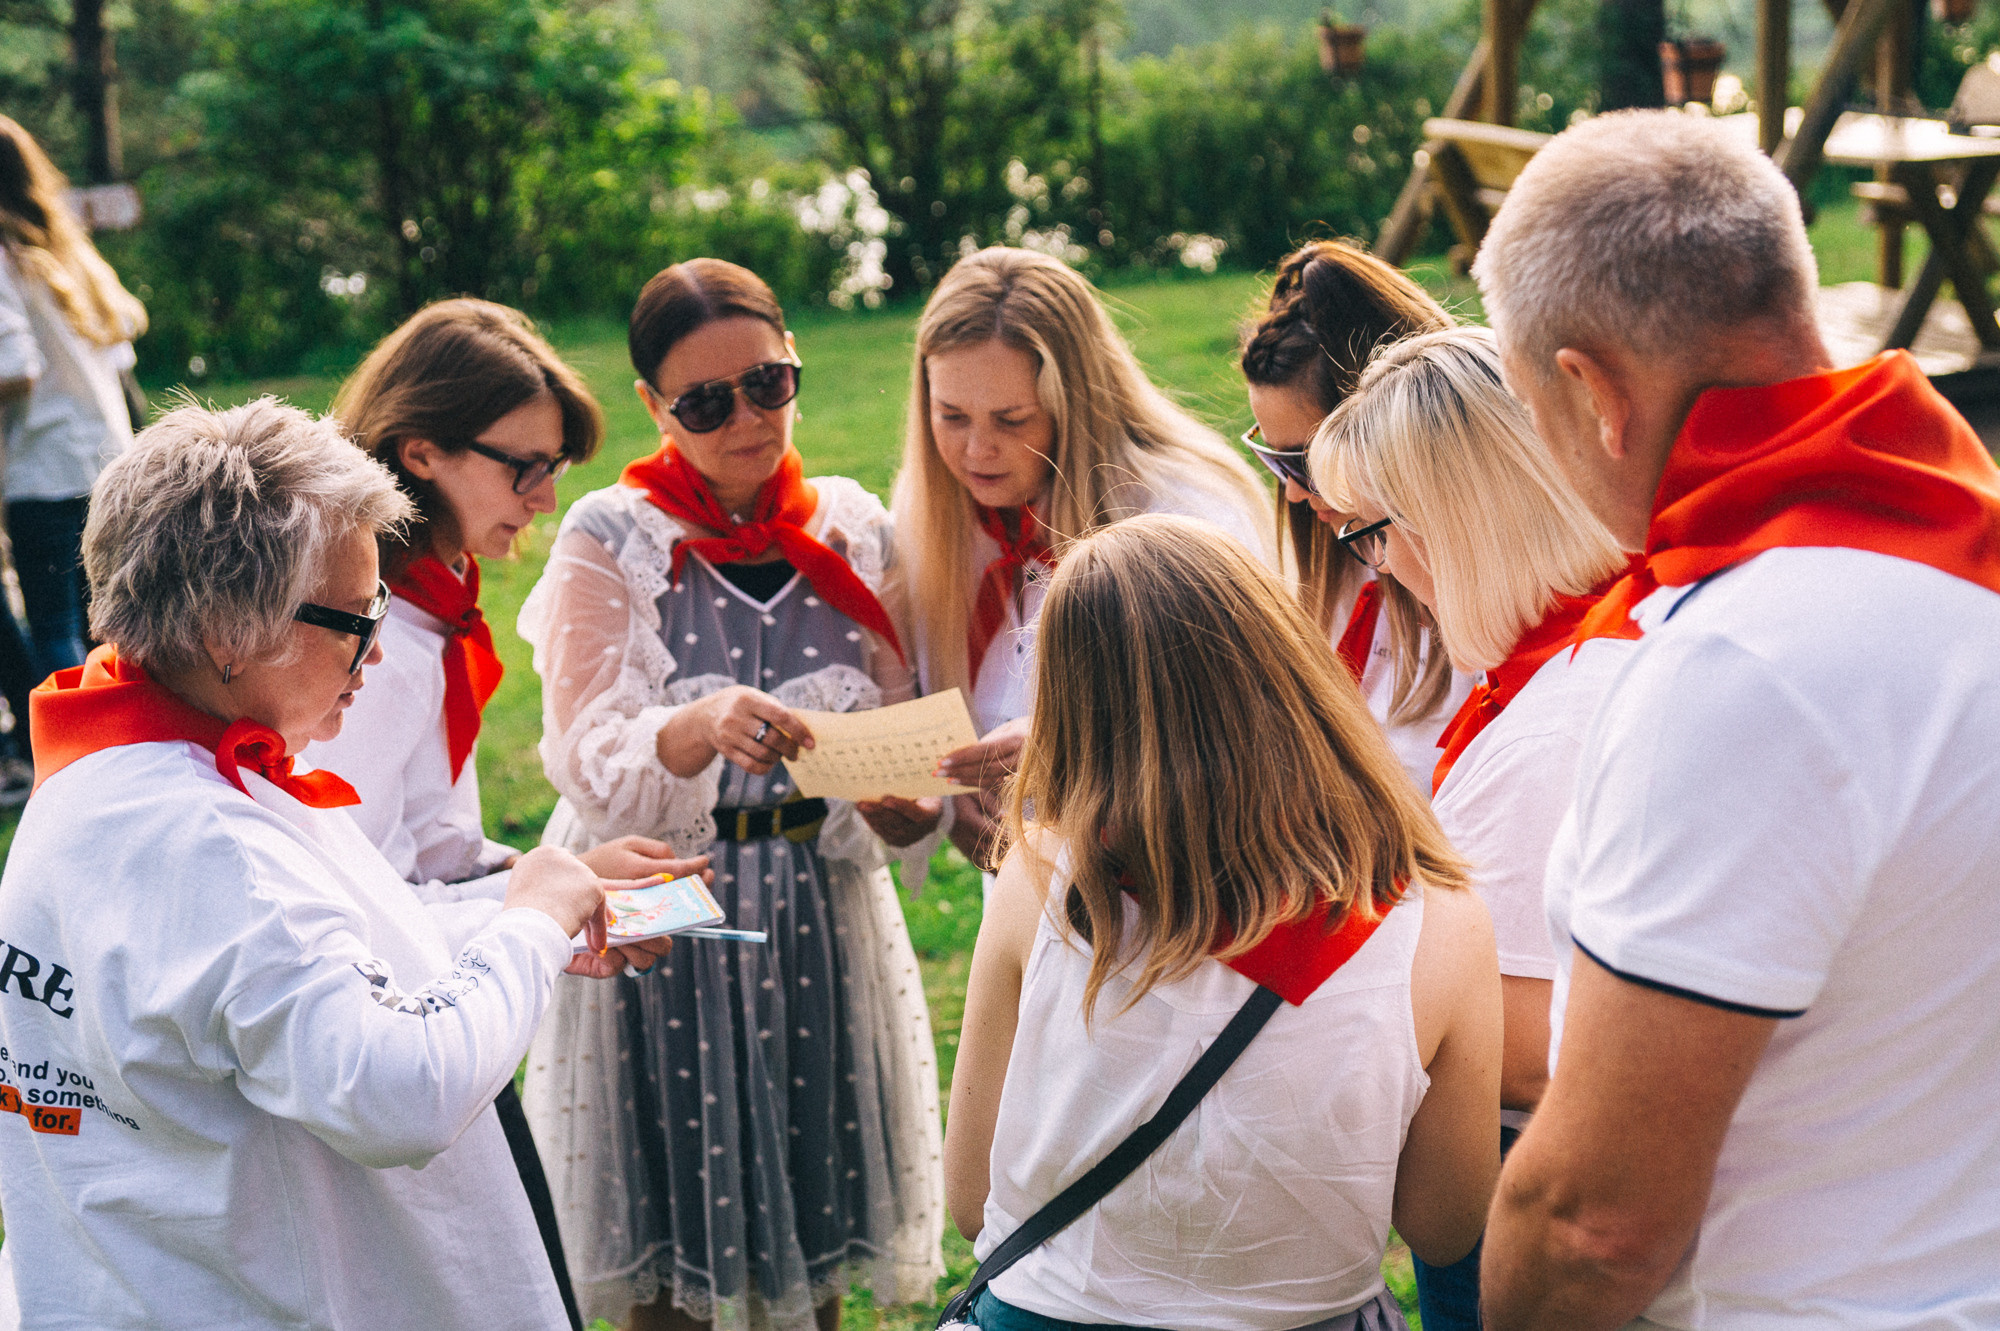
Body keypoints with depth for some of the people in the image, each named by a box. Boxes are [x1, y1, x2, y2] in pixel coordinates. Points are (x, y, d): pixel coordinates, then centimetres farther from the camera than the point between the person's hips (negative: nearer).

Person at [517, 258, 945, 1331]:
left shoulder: (854, 529, 3)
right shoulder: (608, 541, -7)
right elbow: (587, 761, -16)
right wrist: (697, 730, -35)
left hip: (818, 913, 3)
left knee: (812, 1222, 11)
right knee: (670, 1242, 6)